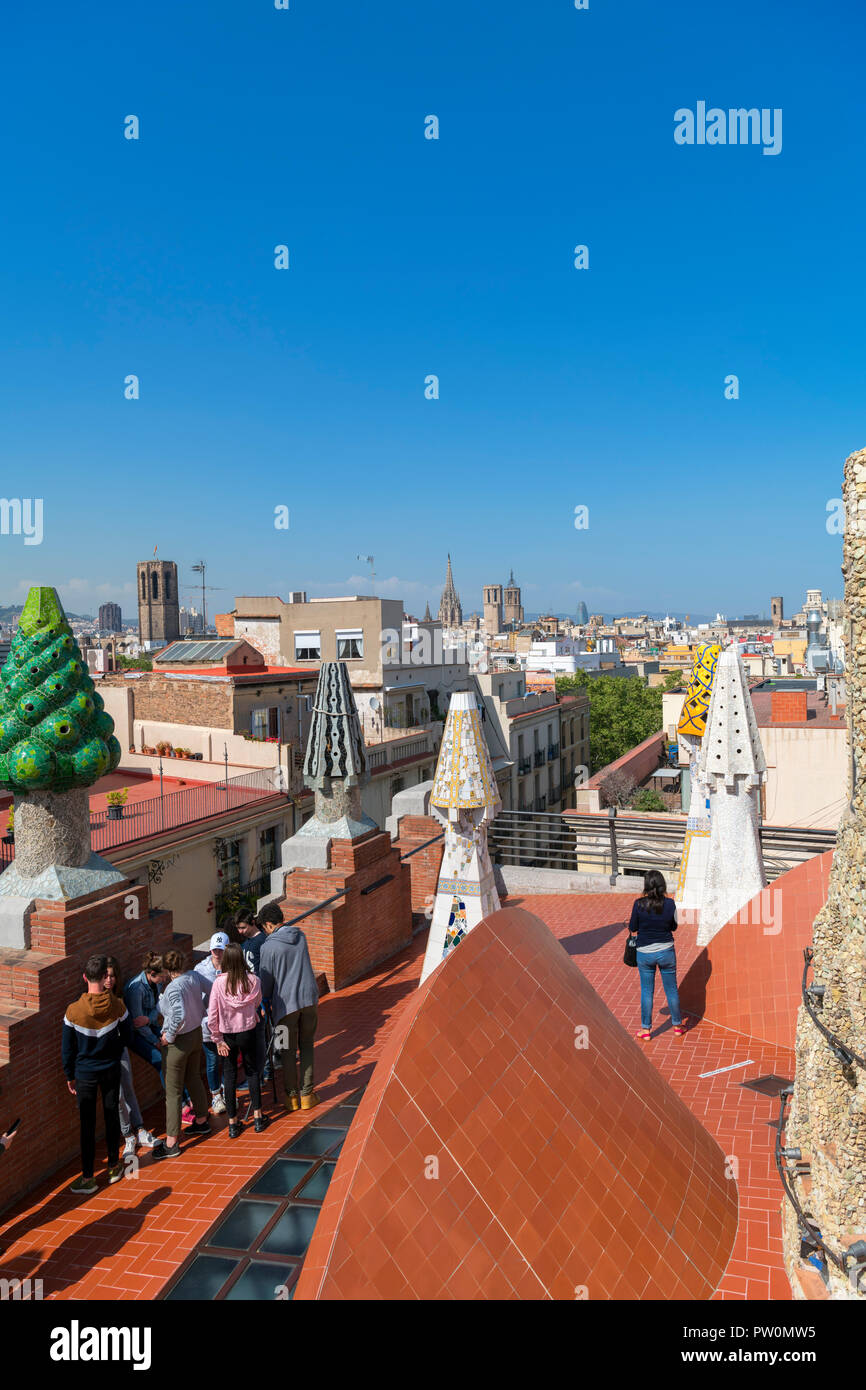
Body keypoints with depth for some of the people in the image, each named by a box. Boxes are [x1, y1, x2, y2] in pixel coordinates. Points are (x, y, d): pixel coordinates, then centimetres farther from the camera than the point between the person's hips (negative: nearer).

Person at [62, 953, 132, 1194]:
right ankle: (114, 1167, 28)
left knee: (87, 1123, 8)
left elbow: (68, 1048, -8)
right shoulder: (117, 1006, -16)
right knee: (112, 1116, 16)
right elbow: (127, 1039, -3)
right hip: (111, 1070, 1)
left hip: (85, 1072, -1)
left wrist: (70, 1076, 6)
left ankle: (88, 1178, 15)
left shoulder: (74, 1010, -19)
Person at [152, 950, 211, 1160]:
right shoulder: (194, 976, -6)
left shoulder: (174, 988, -27)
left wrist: (168, 1036, -23)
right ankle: (201, 1121, 44)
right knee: (194, 1078, 26)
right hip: (196, 1033, 8)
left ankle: (171, 1144, 10)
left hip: (180, 1041, -8)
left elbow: (179, 1016, -38)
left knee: (173, 1091, 2)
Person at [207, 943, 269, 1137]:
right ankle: (258, 1117, 22)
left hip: (227, 1034, -1)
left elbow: (212, 1016, -15)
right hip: (248, 1032, 1)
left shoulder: (219, 983, -18)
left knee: (229, 1076, 12)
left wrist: (218, 1039, -4)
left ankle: (233, 1123, 20)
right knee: (252, 1072, 17)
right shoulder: (253, 980, -14)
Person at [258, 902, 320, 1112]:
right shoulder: (300, 936, 3)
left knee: (288, 1051, 11)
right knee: (306, 1046, 16)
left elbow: (267, 980, -7)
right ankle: (307, 1095, 18)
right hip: (309, 998, 4)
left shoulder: (269, 947, -13)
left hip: (286, 1003, -4)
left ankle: (292, 1096, 21)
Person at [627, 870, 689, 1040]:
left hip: (645, 953, -1)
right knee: (671, 989, 16)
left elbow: (633, 928, -5)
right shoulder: (670, 903, -11)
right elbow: (674, 926, 3)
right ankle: (677, 1026, 29)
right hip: (666, 951, 1)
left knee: (646, 991, 11)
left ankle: (645, 1029, 19)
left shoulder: (639, 904, -16)